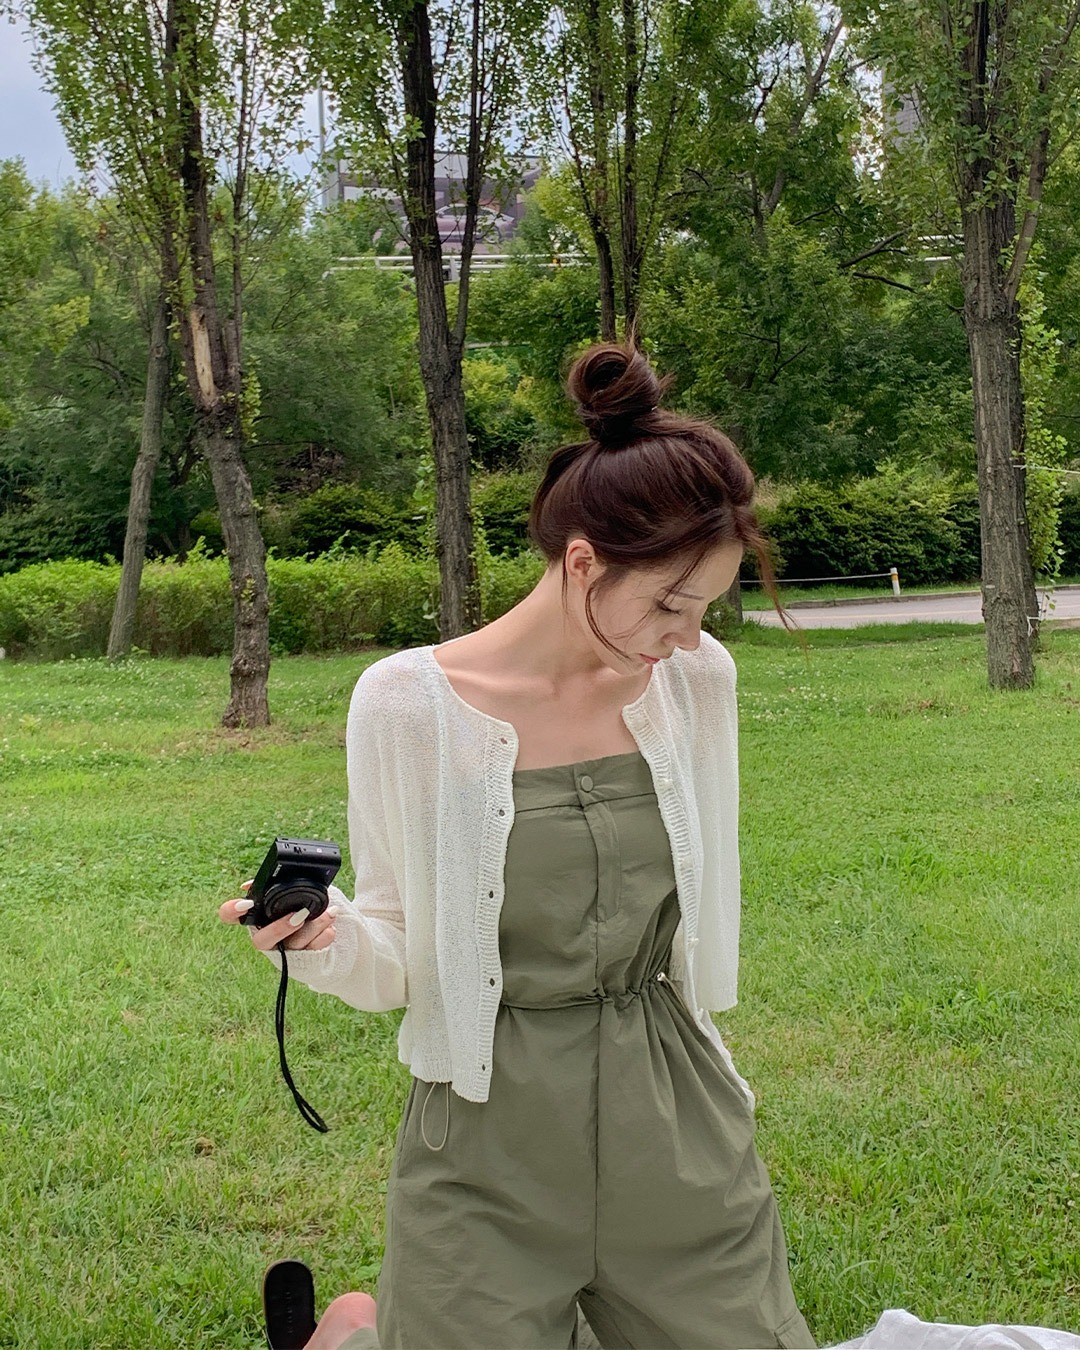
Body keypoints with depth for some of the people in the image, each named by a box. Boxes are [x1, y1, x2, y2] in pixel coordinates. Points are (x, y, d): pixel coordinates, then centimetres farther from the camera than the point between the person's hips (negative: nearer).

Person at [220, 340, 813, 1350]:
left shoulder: (697, 678, -2)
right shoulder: (409, 702, -12)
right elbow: (397, 962, -5)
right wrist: (323, 938, -25)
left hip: (673, 1124, 4)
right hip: (491, 1146, -3)